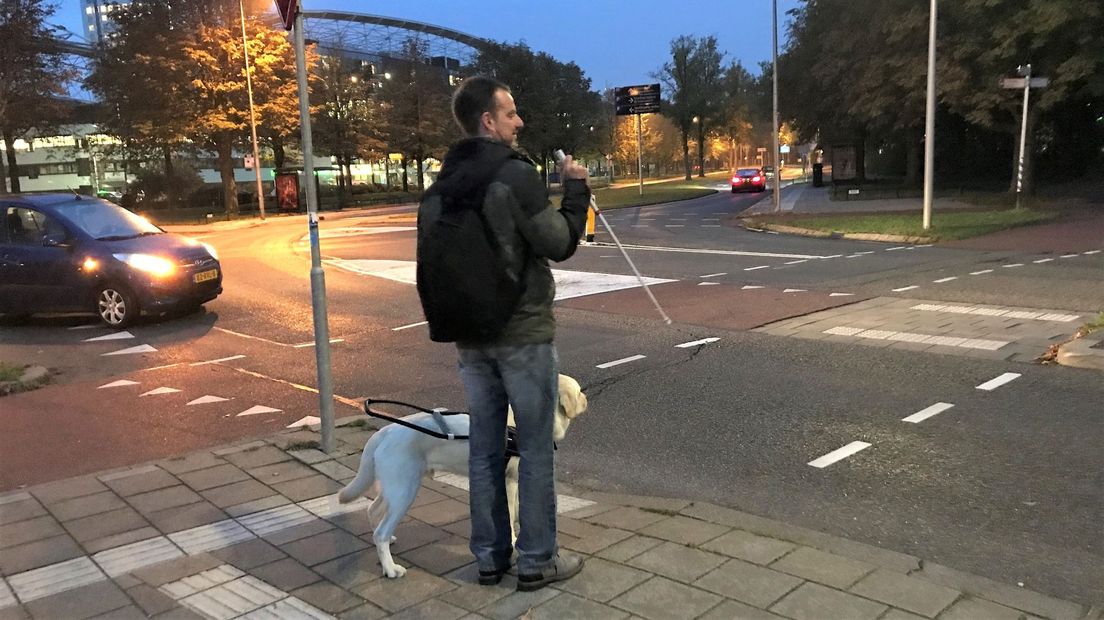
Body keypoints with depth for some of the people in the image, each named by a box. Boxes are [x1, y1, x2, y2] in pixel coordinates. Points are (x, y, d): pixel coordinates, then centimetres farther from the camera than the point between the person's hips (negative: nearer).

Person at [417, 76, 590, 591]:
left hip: (470, 335, 7)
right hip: (522, 333, -6)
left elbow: (431, 254, 12)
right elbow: (561, 244, -10)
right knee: (535, 448, 5)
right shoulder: (516, 175, -15)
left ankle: (489, 556, 22)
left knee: (484, 446, 13)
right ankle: (537, 560, 13)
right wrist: (575, 186, 0)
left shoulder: (443, 184, 7)